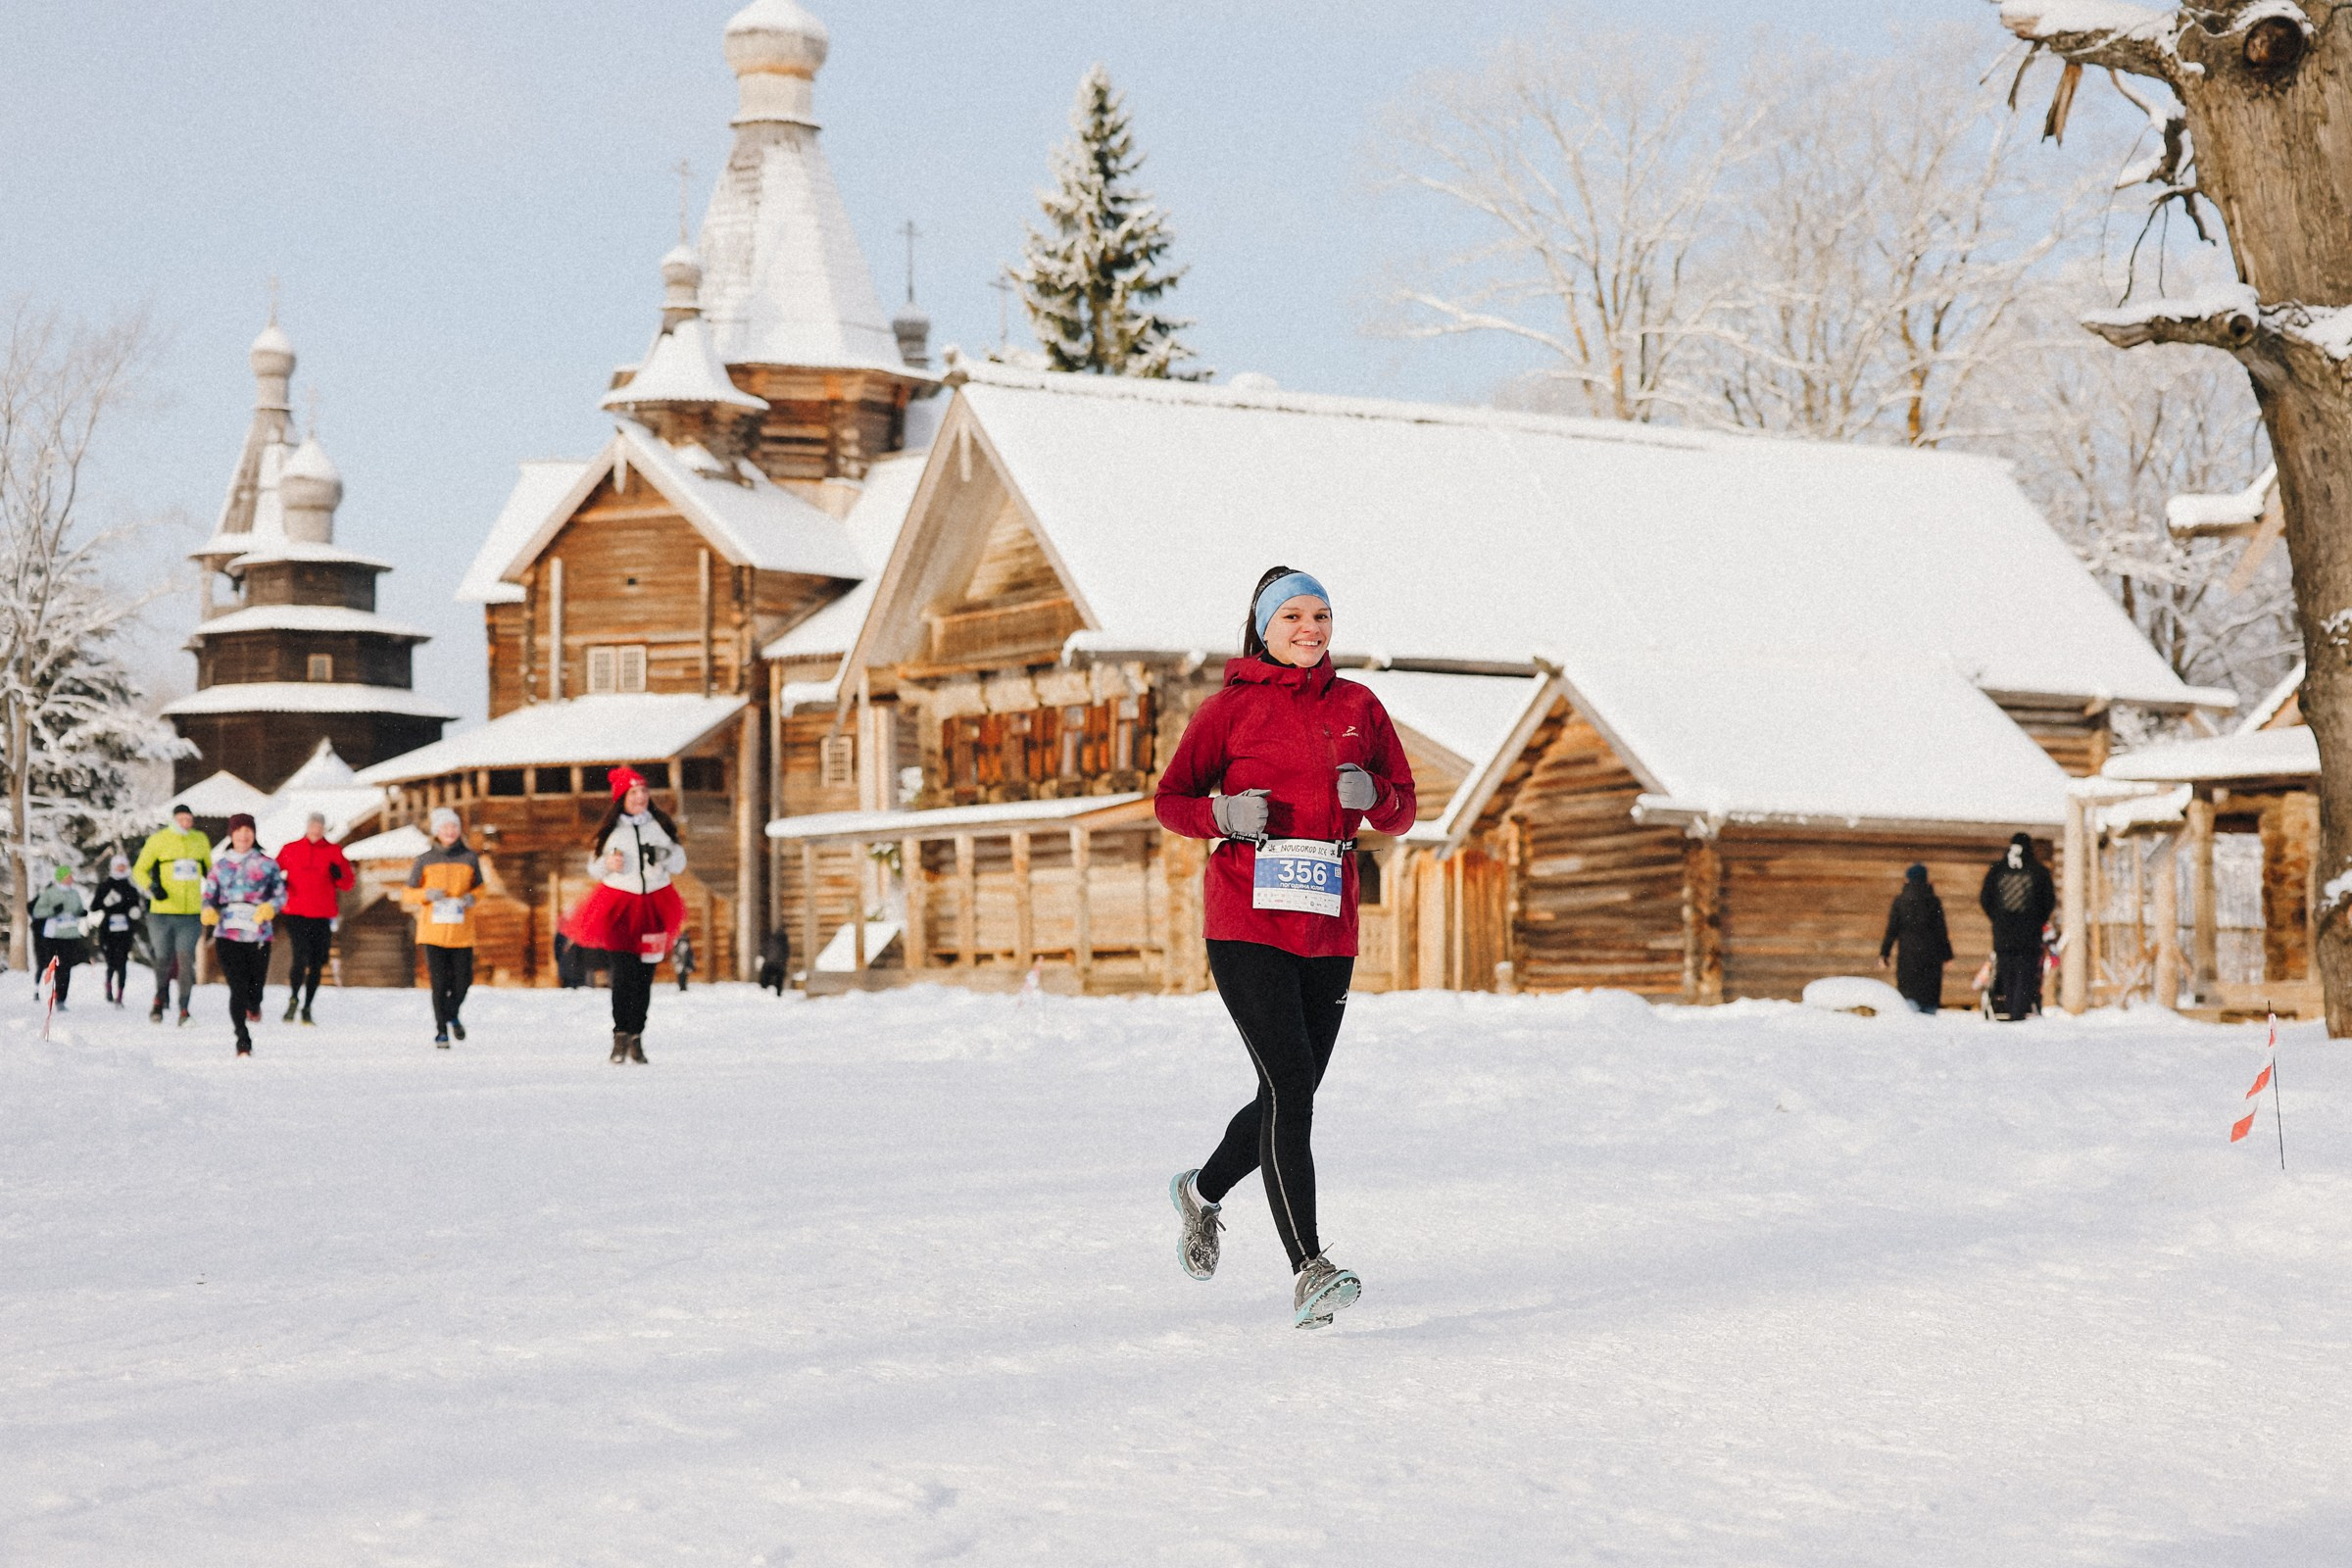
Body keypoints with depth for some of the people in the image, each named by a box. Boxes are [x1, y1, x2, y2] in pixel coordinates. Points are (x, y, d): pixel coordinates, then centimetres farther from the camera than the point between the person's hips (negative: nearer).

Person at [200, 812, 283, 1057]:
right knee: (238, 988, -12)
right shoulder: (220, 866, 12)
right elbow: (209, 896, 12)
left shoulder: (266, 864, 7)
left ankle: (254, 1007, 43)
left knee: (254, 987, 4)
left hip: (258, 936, 0)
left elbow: (280, 893, 5)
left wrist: (269, 907, -16)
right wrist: (208, 911, -10)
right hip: (227, 936, 0)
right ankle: (243, 1041, -7)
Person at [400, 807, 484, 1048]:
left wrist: (472, 897, -6)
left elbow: (479, 886, 17)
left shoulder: (470, 858, 4)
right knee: (439, 981, -5)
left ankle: (452, 1014, 33)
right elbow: (407, 894, 5)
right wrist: (427, 894, -15)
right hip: (433, 930, -1)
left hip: (461, 931, 1)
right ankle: (441, 1030, 8)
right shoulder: (424, 860, 2)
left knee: (463, 980, 3)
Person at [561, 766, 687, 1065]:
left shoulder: (660, 826, 7)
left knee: (644, 976, 2)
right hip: (619, 904, -2)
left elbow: (680, 863, 12)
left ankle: (636, 1038, 9)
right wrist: (608, 865, -10)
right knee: (623, 973, -14)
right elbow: (594, 866, 12)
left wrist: (667, 856, -10)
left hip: (654, 905, 2)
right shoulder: (611, 830, 3)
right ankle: (620, 1036, -7)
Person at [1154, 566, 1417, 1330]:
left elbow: (1403, 812, 13)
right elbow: (1170, 800, 7)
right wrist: (1223, 816, -14)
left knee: (1291, 1098, 11)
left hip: (1328, 931, 4)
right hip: (1246, 924, -4)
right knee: (1289, 1081, -17)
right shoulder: (1231, 708, 2)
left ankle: (1203, 1191, 41)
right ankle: (1309, 1272, -20)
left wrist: (1372, 797, -10)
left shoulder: (1358, 707, 11)